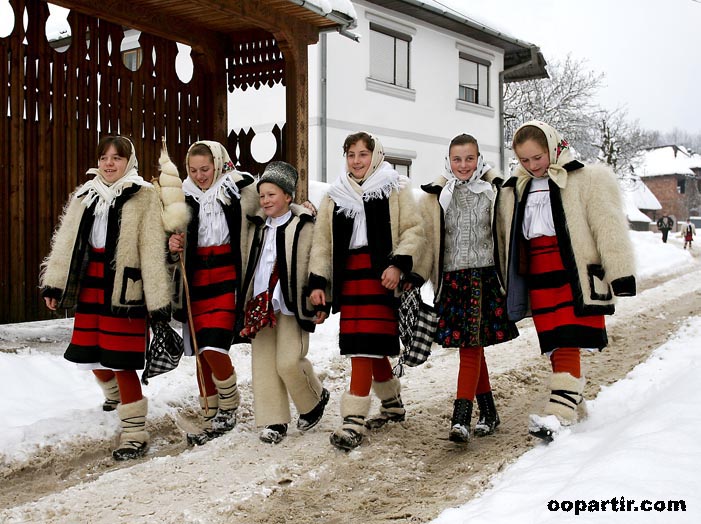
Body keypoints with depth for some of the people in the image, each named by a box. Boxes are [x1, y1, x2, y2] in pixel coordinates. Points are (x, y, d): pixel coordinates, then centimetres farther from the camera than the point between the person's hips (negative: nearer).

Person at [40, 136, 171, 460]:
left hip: (124, 287, -6)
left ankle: (135, 433, 6)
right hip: (89, 284, 6)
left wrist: (159, 302, -13)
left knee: (121, 359, -7)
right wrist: (54, 284, 5)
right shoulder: (84, 195, 13)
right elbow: (66, 241, 12)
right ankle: (113, 393, 46)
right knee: (91, 353, 13)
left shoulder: (144, 196, -4)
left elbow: (153, 251, -10)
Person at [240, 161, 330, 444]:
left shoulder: (304, 226, -6)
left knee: (289, 362, -11)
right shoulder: (257, 227, 13)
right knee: (263, 362, 3)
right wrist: (247, 303, 16)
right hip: (261, 304, 6)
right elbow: (249, 267, 20)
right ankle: (274, 421, 12)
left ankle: (315, 400, 18)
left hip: (291, 306, -6)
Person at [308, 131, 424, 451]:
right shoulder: (335, 197, 17)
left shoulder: (395, 188, 7)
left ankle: (353, 420, -9)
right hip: (348, 275, 4)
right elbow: (322, 242, 14)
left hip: (381, 273, -4)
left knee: (365, 346, -12)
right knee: (373, 347, 7)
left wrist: (399, 264, -15)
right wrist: (317, 282, 5)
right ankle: (393, 404, 29)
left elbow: (413, 230, -1)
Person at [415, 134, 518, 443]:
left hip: (484, 275, -2)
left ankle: (461, 419, -12)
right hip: (451, 277, 2)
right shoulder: (436, 195, 7)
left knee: (471, 345, -10)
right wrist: (416, 275, 1)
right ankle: (488, 413, 20)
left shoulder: (494, 191, 5)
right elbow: (424, 237, 8)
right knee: (471, 346, 7)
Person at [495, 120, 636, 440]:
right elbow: (507, 239, 21)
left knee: (566, 342, -13)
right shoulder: (514, 192, 15)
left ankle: (560, 411, -17)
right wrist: (509, 285, 22)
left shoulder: (587, 180, -1)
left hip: (573, 273, -5)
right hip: (537, 276, 6)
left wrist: (621, 273, -11)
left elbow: (608, 226, -6)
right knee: (554, 345, 8)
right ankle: (574, 404, 22)